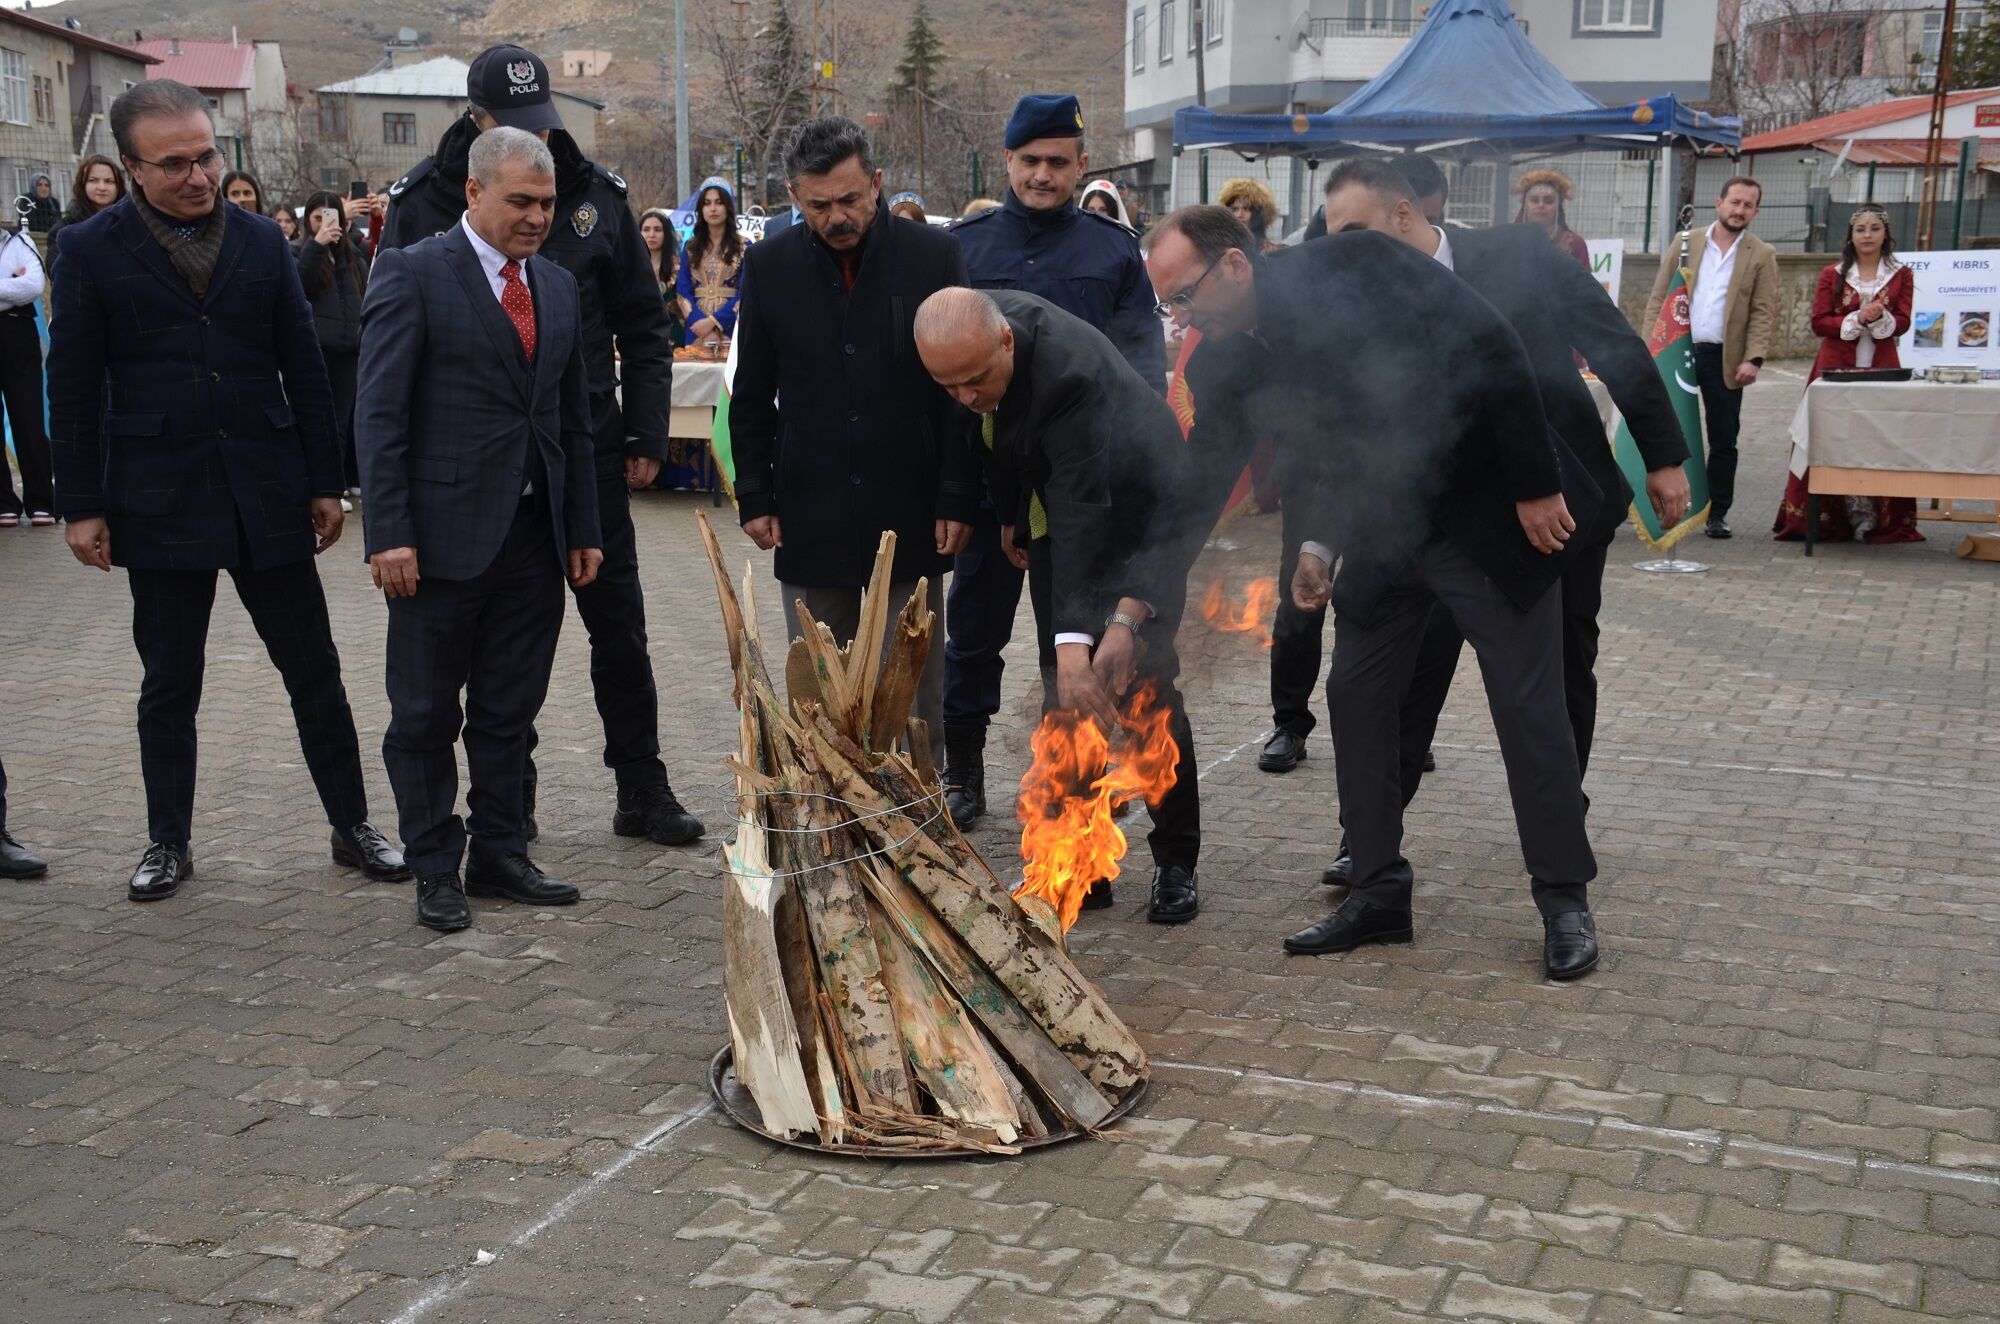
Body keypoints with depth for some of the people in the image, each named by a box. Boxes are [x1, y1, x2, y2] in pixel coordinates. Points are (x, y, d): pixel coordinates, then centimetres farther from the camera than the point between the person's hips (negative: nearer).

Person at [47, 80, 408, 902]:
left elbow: (304, 369, 8)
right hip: (158, 501, -1)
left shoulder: (261, 241, 5)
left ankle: (353, 827, 16)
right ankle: (168, 844, 23)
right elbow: (73, 389, 0)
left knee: (314, 671, 6)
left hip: (268, 494, 2)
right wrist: (81, 506, -4)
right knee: (169, 684, 9)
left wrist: (324, 483, 5)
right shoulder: (92, 250, -1)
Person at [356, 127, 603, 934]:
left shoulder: (558, 286, 13)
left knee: (510, 712, 12)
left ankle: (499, 854, 25)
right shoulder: (414, 274, -6)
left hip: (534, 535, 5)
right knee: (425, 715, 5)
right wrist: (389, 533, -16)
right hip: (443, 534, -5)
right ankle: (435, 870, 17)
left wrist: (583, 527, 13)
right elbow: (379, 412, -10)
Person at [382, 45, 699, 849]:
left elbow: (642, 327, 7)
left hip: (589, 450, 1)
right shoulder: (423, 203, -3)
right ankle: (509, 796, 22)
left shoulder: (595, 195, 2)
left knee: (619, 623, 6)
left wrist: (646, 436, 3)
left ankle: (642, 790, 17)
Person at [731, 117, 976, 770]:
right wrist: (755, 496, 3)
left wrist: (957, 498, -6)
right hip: (809, 515, 2)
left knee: (914, 688, 7)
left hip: (910, 512, -1)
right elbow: (751, 396, 9)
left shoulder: (934, 256, -2)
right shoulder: (769, 265, 4)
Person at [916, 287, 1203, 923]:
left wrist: (1076, 643, -46)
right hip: (1061, 501, 7)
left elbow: (1083, 513, -41)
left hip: (1140, 509, -7)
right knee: (1066, 688, 2)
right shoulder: (974, 328, -16)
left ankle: (1177, 863, 3)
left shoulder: (1069, 371, -38)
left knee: (1144, 684, -9)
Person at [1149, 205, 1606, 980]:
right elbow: (1202, 482, 2)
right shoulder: (1223, 366, -6)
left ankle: (1565, 898, 13)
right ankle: (1379, 892, 17)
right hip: (1380, 535, 6)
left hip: (1491, 513, -6)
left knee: (1528, 706, 0)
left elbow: (1495, 353, -20)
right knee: (1355, 697, 5)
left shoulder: (1356, 268, -22)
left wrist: (1536, 485, -18)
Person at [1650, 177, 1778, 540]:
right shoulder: (1685, 242, 9)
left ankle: (1717, 514, 10)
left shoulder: (1762, 255, 5)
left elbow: (1763, 314, 0)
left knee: (1723, 440, 3)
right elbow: (1658, 298, 7)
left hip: (1725, 359, -1)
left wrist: (1753, 359, -13)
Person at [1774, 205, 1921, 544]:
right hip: (1836, 367, 0)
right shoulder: (1832, 275, 9)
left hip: (1881, 368, 0)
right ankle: (1851, 514, 2)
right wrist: (1857, 319, -13)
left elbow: (1903, 322, 2)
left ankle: (1876, 520, 1)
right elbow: (1819, 322, 0)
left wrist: (1880, 318, -18)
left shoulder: (1900, 275, 11)